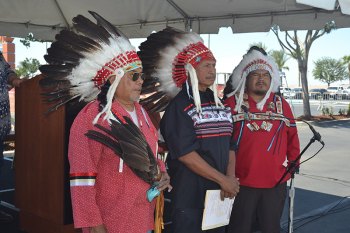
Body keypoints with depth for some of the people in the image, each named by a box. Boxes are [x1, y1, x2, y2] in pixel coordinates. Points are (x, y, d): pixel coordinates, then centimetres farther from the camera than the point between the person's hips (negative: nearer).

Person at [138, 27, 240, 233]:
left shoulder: (217, 102, 10)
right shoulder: (179, 106, -10)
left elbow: (229, 144, 11)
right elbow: (185, 153, -17)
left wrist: (231, 177, -5)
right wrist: (222, 179, -16)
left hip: (220, 192, 6)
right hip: (190, 192, -6)